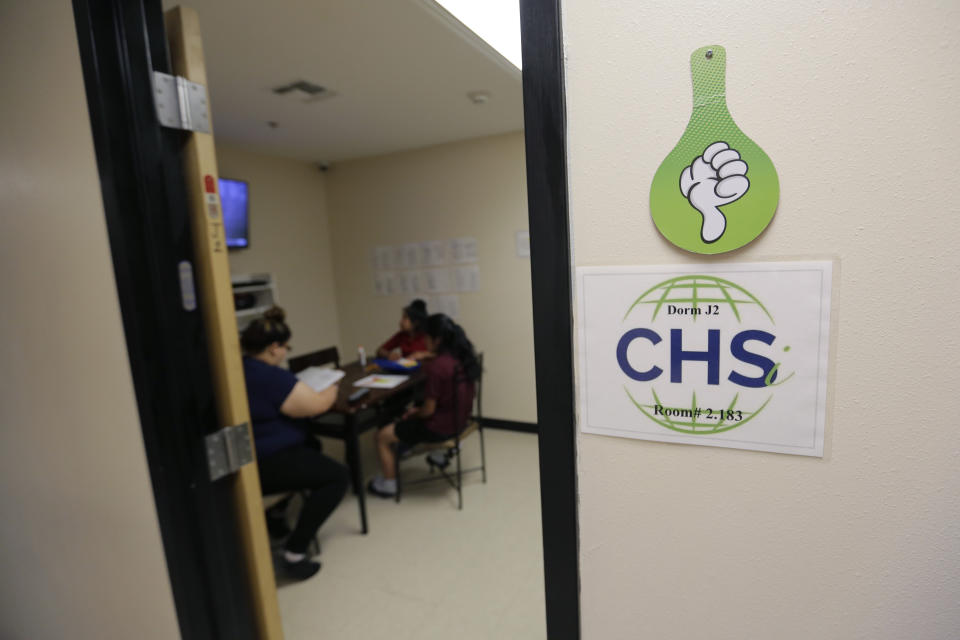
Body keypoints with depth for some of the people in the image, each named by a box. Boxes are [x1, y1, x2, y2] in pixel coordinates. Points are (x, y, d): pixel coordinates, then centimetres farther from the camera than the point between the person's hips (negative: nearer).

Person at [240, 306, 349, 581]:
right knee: (338, 476, -9)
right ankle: (294, 553, -8)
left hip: (241, 461, 10)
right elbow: (317, 404, -17)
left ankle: (276, 514, 31)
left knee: (311, 446, 28)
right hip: (263, 466, -10)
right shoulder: (271, 376, -23)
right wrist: (332, 390, 2)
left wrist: (302, 390, 12)